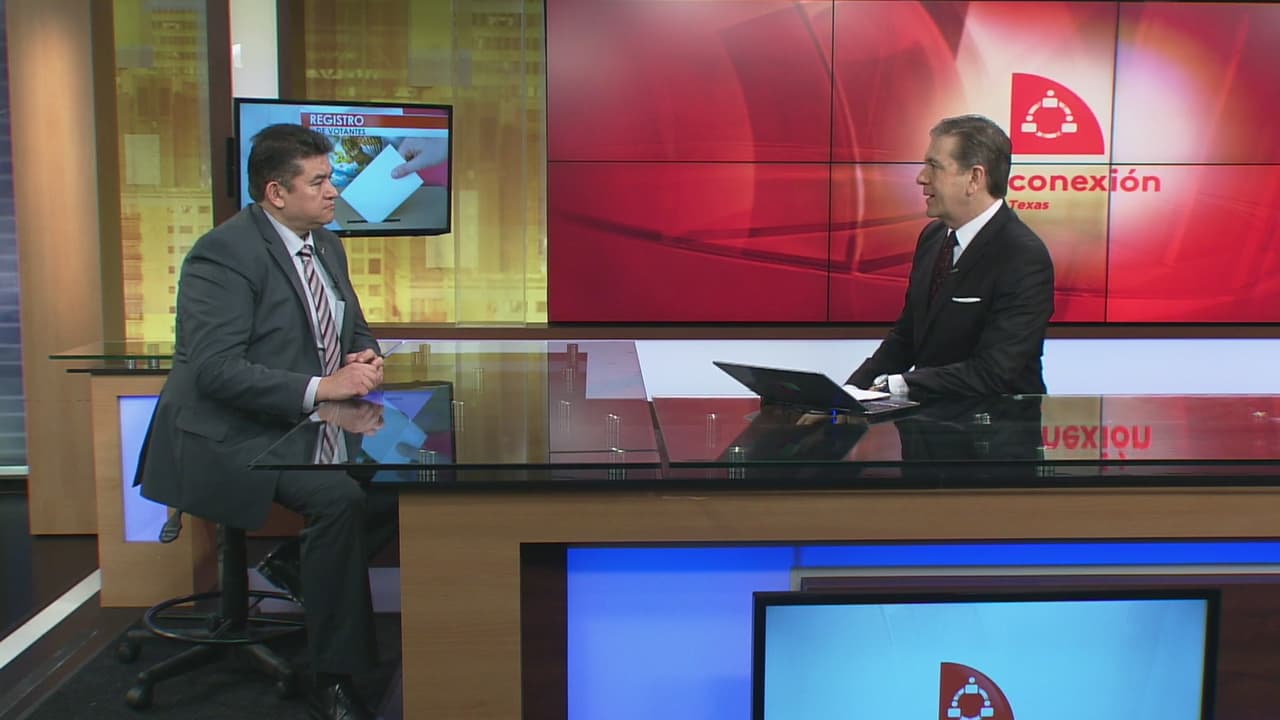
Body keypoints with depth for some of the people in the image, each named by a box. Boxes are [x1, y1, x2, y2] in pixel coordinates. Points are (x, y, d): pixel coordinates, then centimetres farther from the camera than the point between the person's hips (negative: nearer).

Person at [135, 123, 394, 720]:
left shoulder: (326, 244, 11)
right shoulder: (224, 254, -15)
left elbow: (355, 330, 19)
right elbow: (215, 370, -24)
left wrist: (364, 358, -6)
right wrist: (319, 387, -31)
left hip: (307, 425, 9)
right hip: (228, 438, -8)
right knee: (340, 496, -31)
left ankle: (298, 560, 9)